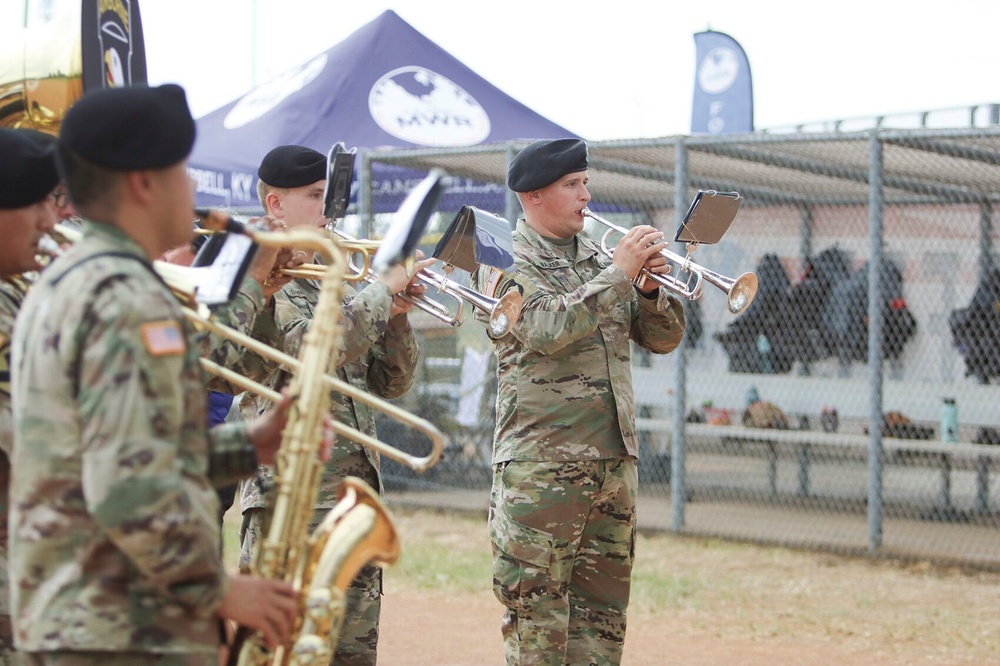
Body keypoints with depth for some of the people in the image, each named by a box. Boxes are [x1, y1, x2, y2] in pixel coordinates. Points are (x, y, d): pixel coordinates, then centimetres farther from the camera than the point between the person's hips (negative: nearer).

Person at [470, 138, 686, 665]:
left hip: (614, 460, 6)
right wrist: (620, 274, -18)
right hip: (541, 467, -6)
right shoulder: (506, 264, -3)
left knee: (602, 615, 9)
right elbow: (550, 329, -21)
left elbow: (663, 339, 13)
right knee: (539, 608, -4)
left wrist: (651, 289, -6)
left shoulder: (598, 259, 16)